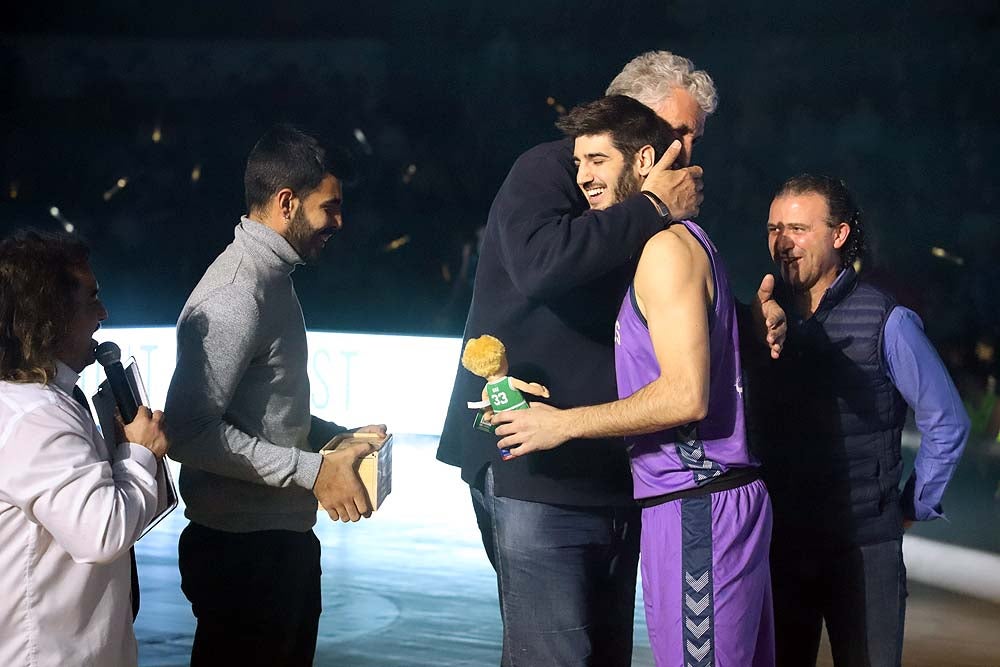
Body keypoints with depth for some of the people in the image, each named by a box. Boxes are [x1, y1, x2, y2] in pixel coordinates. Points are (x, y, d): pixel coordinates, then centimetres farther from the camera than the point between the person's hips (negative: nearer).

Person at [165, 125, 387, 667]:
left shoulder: (272, 280, 14)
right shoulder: (235, 297, -20)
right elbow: (192, 430, -26)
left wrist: (340, 438, 9)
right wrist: (313, 471, -22)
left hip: (286, 540, 10)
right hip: (242, 552, -10)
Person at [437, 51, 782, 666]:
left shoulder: (646, 214, 17)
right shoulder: (548, 170, -6)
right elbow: (539, 262, -28)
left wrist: (754, 322, -1)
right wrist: (652, 209, -18)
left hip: (613, 474, 8)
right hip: (537, 472, -8)